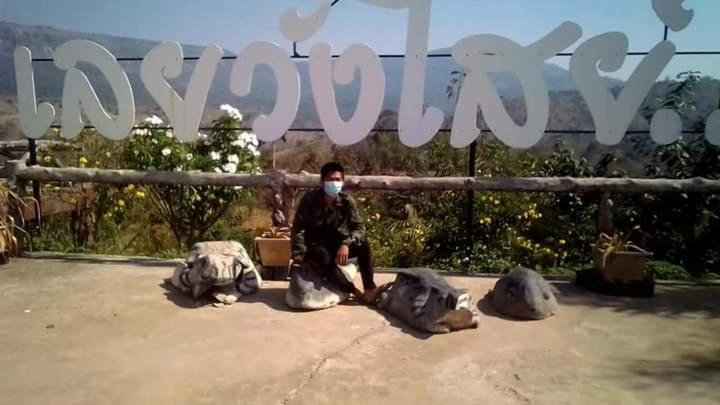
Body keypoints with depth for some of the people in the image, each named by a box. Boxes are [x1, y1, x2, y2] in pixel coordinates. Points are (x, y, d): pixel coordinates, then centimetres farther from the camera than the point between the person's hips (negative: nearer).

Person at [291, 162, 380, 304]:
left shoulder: (347, 201, -10)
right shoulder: (309, 199, -16)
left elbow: (359, 228, -16)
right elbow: (298, 229, -16)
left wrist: (346, 244, -35)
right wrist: (301, 258, -22)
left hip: (337, 244, 3)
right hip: (316, 246, -2)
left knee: (362, 242, -25)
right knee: (325, 258, -36)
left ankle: (370, 288, -18)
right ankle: (357, 293, -25)